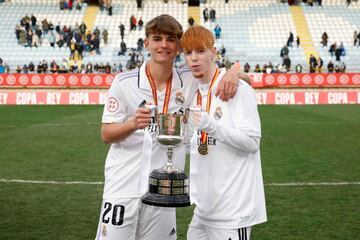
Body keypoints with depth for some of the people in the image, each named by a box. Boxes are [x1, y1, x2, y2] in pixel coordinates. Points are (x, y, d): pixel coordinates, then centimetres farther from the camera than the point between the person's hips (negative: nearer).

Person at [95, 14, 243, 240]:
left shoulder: (189, 81, 1)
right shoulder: (124, 82, -4)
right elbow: (106, 134, -2)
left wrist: (233, 72, -15)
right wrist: (133, 124, -23)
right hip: (123, 187, -2)